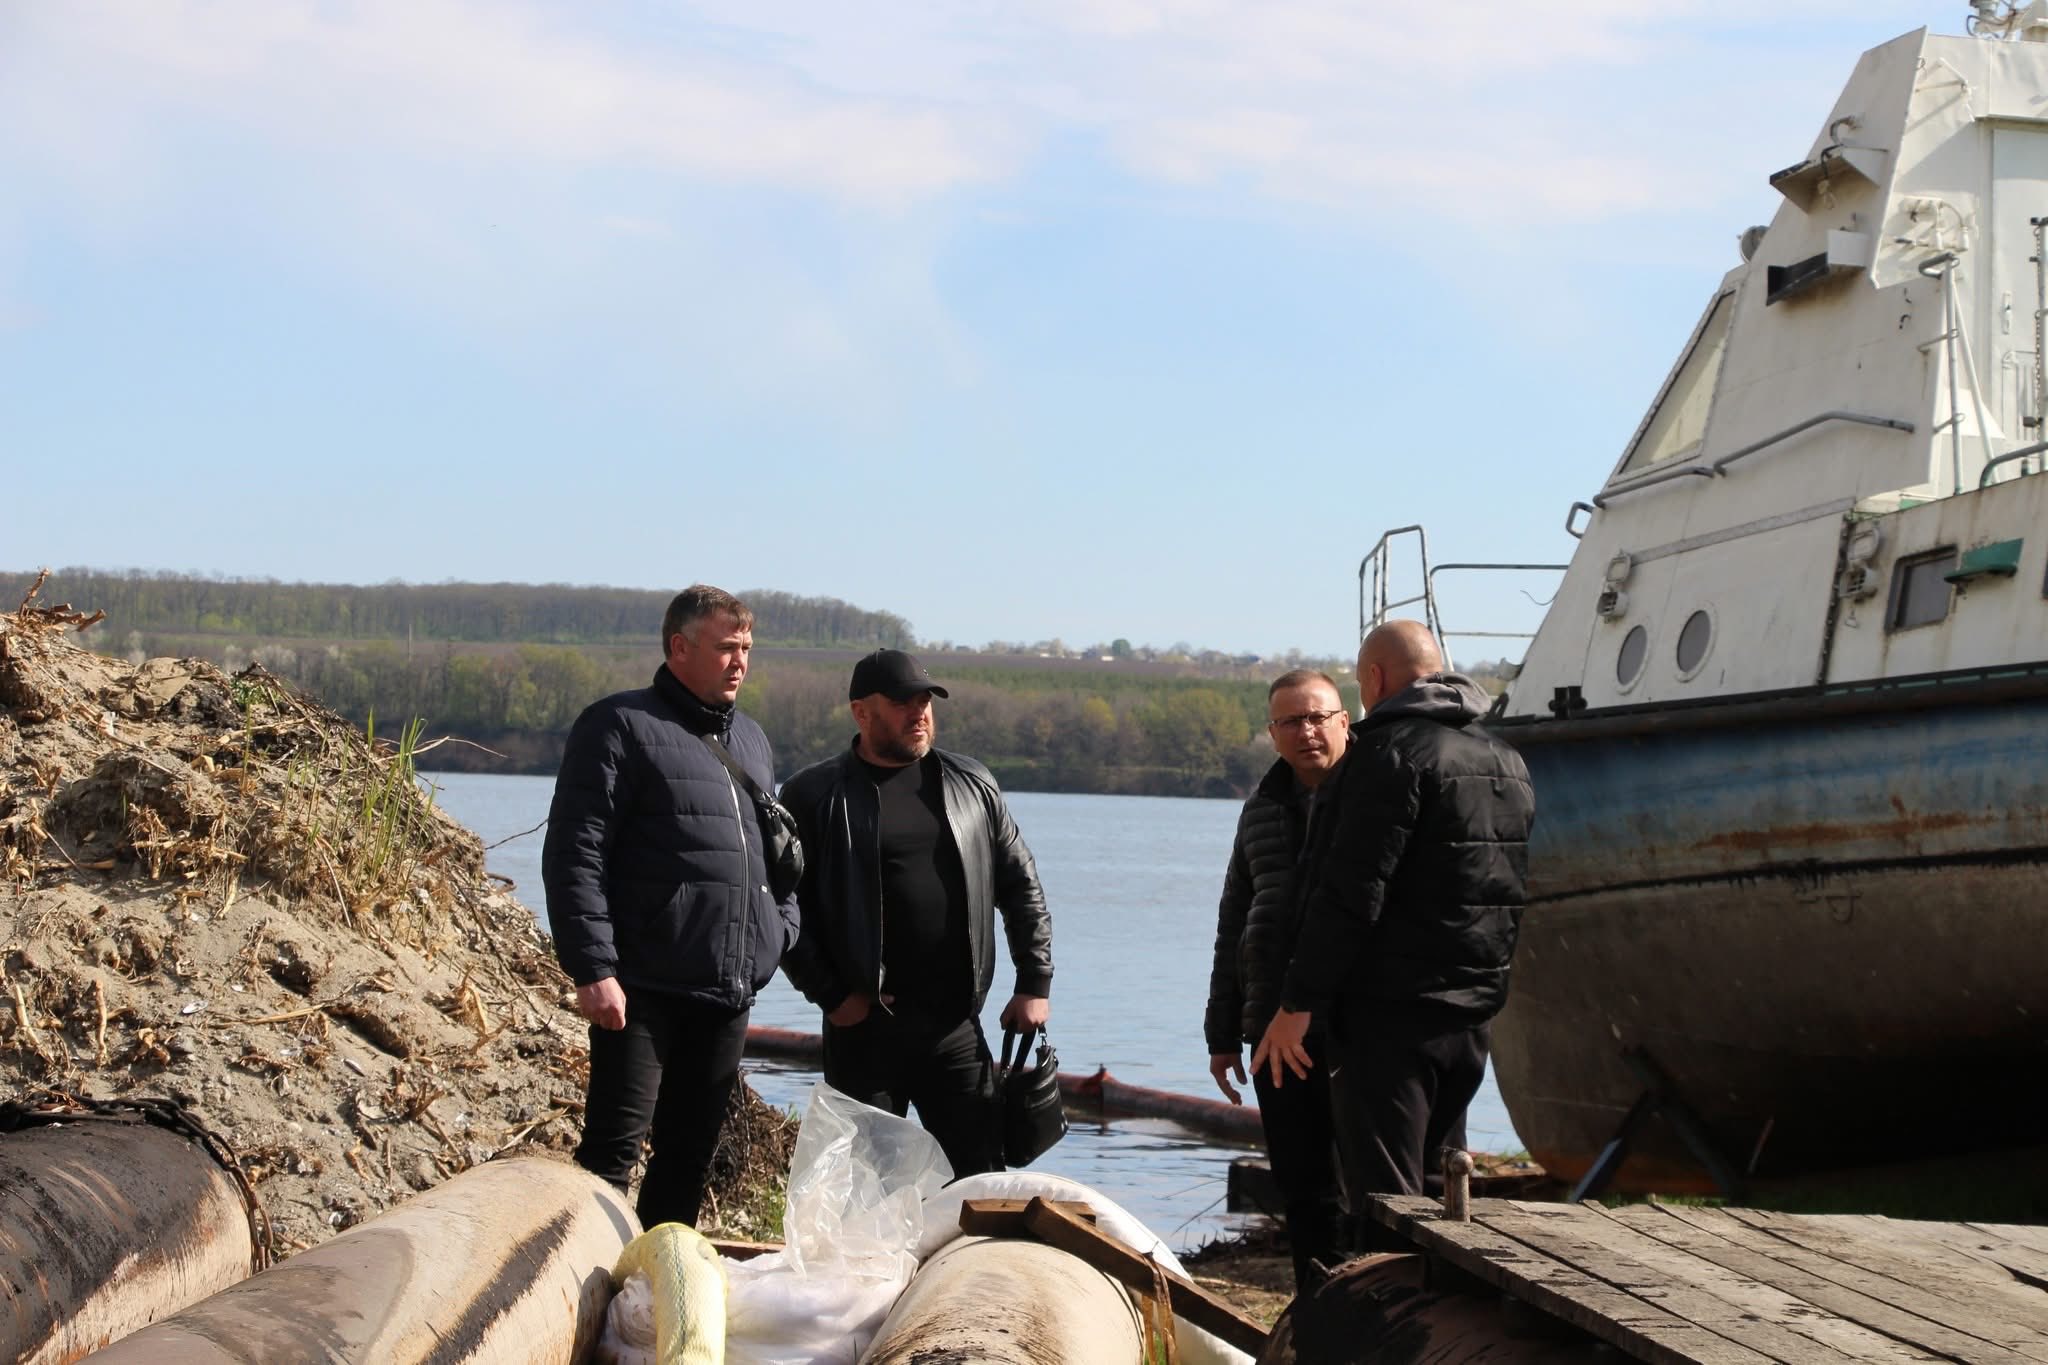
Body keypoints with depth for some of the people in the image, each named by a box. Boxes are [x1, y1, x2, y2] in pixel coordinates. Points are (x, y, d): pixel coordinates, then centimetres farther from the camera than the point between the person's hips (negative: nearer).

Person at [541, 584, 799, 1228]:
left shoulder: (752, 741, 19)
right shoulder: (620, 726, -4)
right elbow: (573, 855, -10)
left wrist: (782, 933, 10)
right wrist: (592, 969, -17)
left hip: (729, 993, 7)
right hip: (643, 988, -7)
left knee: (691, 1151, 11)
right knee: (614, 1147, -8)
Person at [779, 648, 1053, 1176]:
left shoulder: (972, 785, 11)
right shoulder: (814, 796, -1)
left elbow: (1021, 886, 16)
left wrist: (1035, 983, 9)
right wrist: (830, 994, -9)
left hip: (956, 1028, 3)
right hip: (864, 1028, -3)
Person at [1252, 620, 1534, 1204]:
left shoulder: (1392, 751, -12)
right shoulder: (1506, 760, 16)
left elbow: (1351, 892, -18)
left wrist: (1298, 1003, -16)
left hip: (1390, 1013, -9)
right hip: (1469, 1018, 9)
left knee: (1385, 1198, -7)